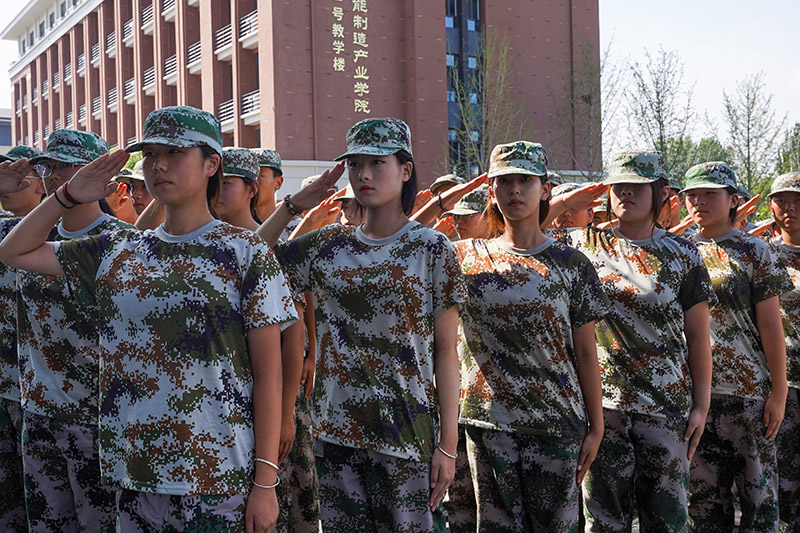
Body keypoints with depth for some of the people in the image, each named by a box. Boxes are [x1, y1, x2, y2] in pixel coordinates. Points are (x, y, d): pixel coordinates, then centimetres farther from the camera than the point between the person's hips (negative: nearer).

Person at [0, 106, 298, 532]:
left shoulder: (246, 252, -3)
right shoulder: (118, 251, 9)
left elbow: (268, 373, -6)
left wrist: (266, 481, -10)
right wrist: (69, 195, 7)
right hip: (135, 476, 4)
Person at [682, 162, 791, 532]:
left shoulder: (754, 252, 1)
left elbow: (770, 325, -2)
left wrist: (779, 390, -7)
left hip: (749, 389, -3)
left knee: (758, 490, 0)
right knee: (703, 494, 8)